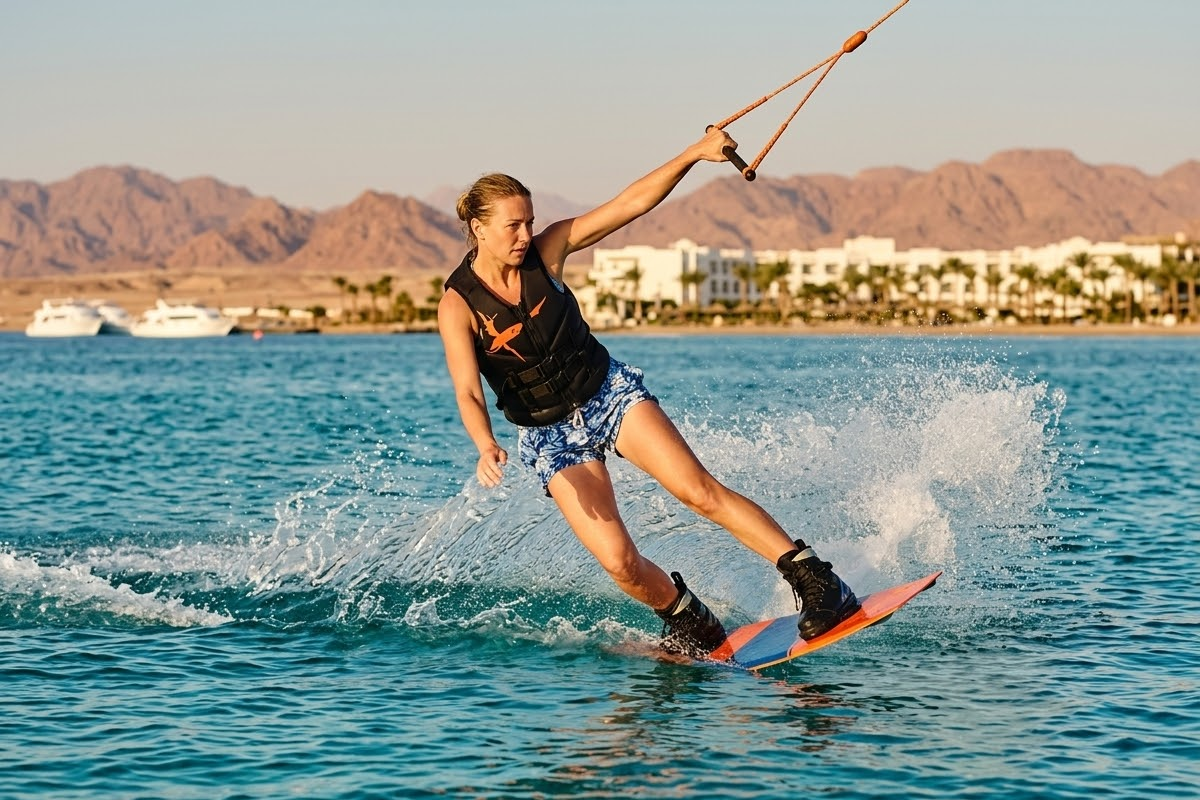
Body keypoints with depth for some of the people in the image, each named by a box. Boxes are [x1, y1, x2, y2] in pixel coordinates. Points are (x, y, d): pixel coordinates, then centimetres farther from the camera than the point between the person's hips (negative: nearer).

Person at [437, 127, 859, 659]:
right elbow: (468, 392, -25)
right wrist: (486, 447, -45)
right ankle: (689, 622, 12)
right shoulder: (458, 306, -16)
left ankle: (814, 582, -19)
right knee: (620, 563, -15)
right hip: (550, 435, -1)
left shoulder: (546, 250, -7)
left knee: (699, 491, -18)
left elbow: (631, 203, -6)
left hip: (611, 392, 2)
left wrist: (695, 154, -15)